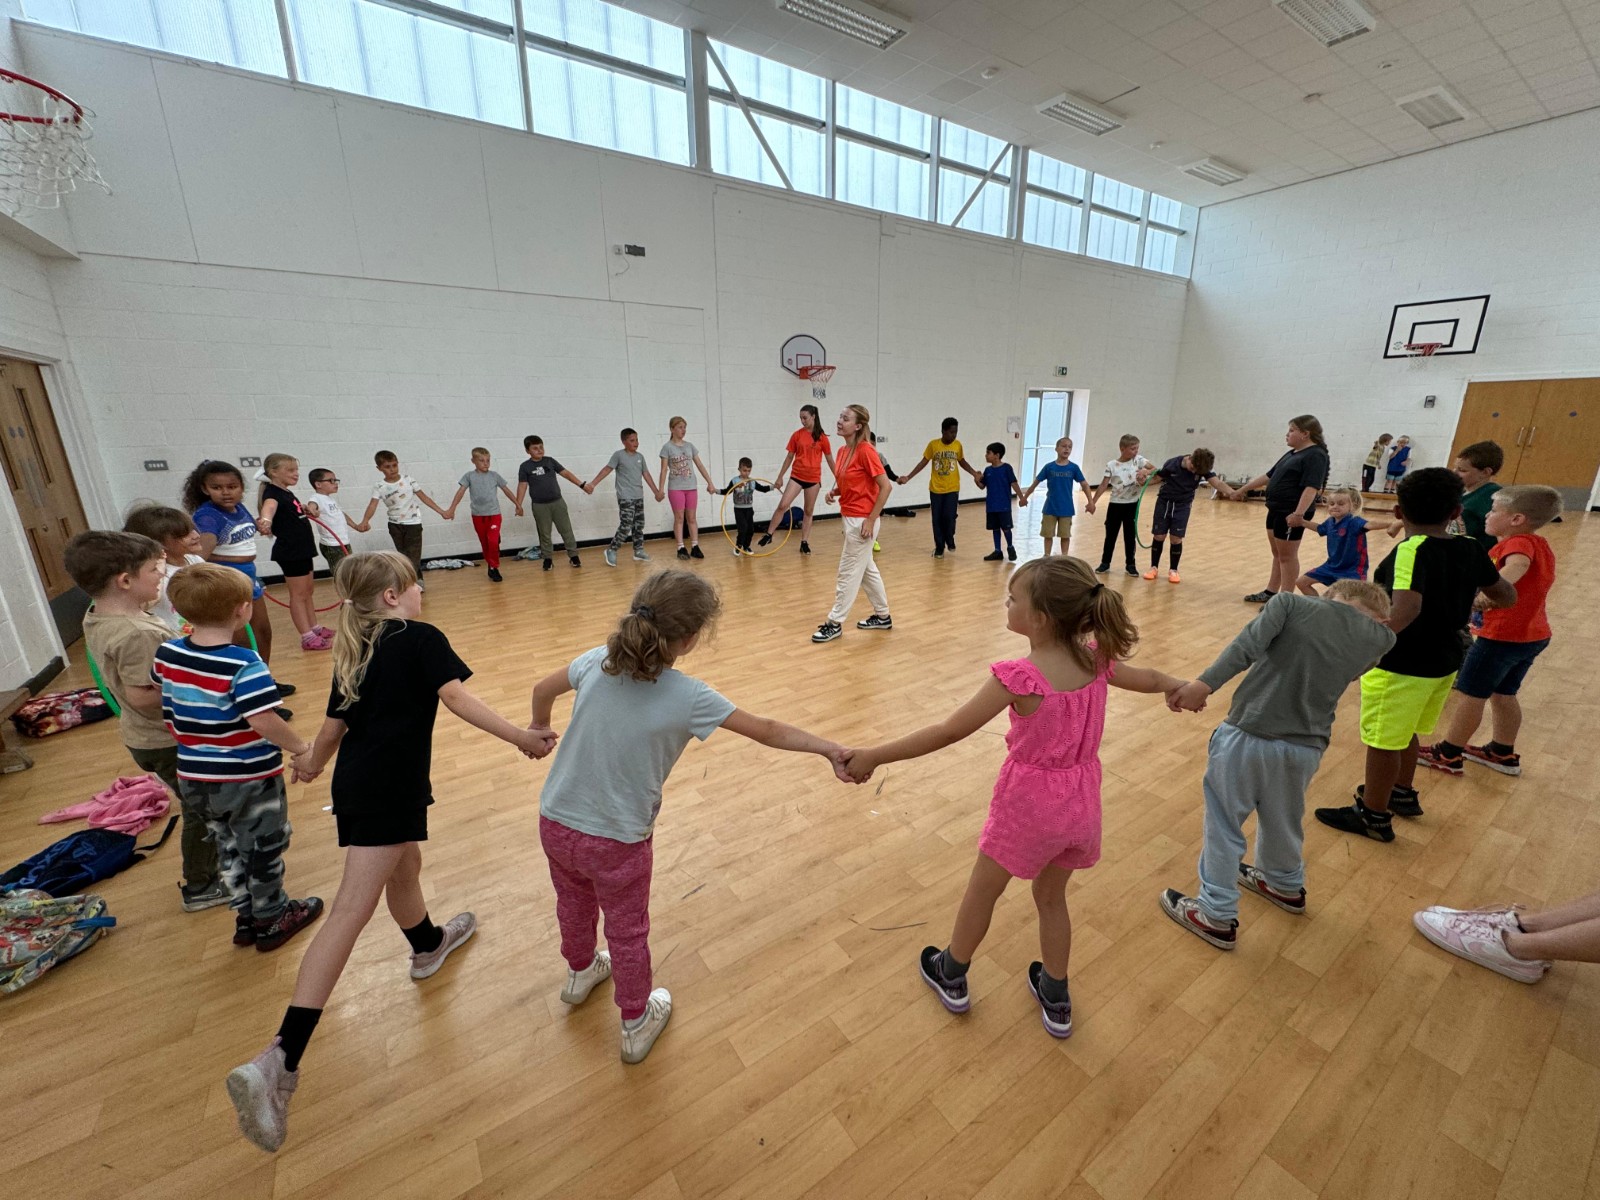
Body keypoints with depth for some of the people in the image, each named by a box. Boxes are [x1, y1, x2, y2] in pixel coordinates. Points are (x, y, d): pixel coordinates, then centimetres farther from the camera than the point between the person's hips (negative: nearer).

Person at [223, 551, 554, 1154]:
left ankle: (428, 944, 52)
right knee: (352, 911, -6)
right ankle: (279, 1060, -7)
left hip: (355, 786, 9)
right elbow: (457, 699, -21)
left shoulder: (353, 651, 12)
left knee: (404, 866, 28)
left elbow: (334, 724, 17)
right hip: (389, 792, -9)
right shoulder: (422, 639, -9)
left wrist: (313, 762, 38)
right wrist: (520, 736, -21)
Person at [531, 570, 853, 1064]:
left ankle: (580, 972, 62)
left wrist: (540, 729, 28)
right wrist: (830, 749, -2)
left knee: (574, 903, 32)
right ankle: (636, 1022, 45)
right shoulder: (689, 698, -24)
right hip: (617, 842, -5)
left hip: (555, 822, 5)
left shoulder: (597, 662, -12)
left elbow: (542, 690, 6)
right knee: (627, 931, 21)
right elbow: (767, 731, -15)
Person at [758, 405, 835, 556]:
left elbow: (830, 460, 7)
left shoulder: (822, 438, -1)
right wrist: (780, 477, 7)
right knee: (782, 505, -13)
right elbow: (789, 457, 7)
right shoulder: (797, 435, 0)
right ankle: (769, 535, -2)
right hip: (797, 476, 0)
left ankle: (804, 542, 17)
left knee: (808, 511, 9)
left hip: (814, 479, 0)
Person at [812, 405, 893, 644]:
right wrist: (834, 492, -1)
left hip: (861, 520, -9)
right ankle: (883, 616, 31)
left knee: (848, 573, 0)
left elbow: (886, 486, -19)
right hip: (849, 517, 9)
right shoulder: (842, 450, 7)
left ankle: (835, 623, 11)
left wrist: (871, 520, -19)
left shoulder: (865, 450, -18)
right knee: (867, 569, 18)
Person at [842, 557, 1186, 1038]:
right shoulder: (1096, 658, -9)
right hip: (1080, 804, 6)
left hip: (1028, 805, -6)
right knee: (1051, 897, 28)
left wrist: (874, 756, -19)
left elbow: (948, 732, -27)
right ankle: (1056, 1001, 46)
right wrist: (1181, 687, 36)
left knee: (982, 892, 20)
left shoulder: (1019, 677, -29)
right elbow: (1149, 679, 12)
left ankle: (951, 977, 44)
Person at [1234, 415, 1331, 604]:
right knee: (1277, 554, 16)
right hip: (1276, 510, 9)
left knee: (1287, 556, -2)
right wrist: (1243, 489, 28)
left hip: (1291, 514, -9)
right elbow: (1269, 475, 24)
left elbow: (1312, 487, -25)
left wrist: (1299, 513, -36)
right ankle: (1270, 593, 25)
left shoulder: (1315, 455, -14)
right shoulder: (1292, 453, 15)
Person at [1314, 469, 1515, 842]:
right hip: (1445, 661, 8)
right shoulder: (1471, 550, 1)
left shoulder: (1413, 550, -22)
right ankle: (1402, 794, 44)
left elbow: (1406, 608, -39)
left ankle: (1373, 816, 20)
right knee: (1404, 735, 26)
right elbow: (1507, 597, 17)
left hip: (1401, 666, -8)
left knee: (1383, 741, 6)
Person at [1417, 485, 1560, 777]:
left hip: (1503, 635, -9)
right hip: (1533, 634, 9)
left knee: (1470, 695, 1)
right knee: (1503, 695, 20)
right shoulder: (1538, 545, 11)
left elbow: (1517, 566, -41)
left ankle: (1448, 755, 9)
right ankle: (1503, 754, 32)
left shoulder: (1517, 543, -18)